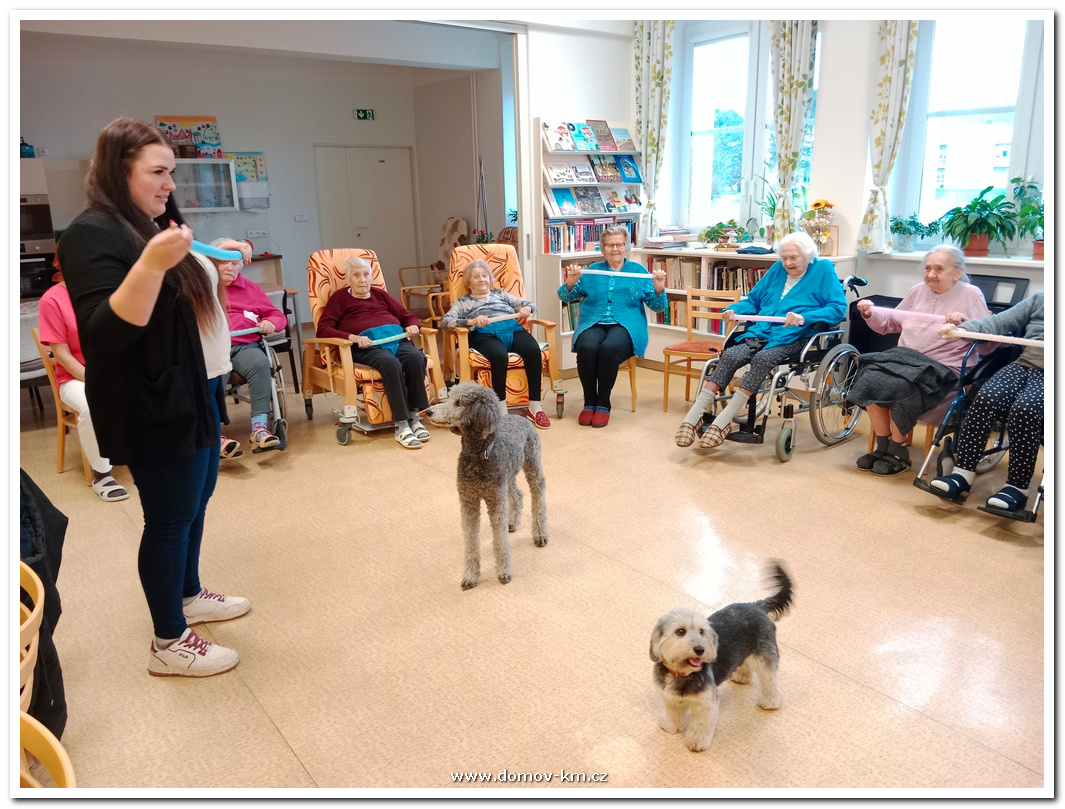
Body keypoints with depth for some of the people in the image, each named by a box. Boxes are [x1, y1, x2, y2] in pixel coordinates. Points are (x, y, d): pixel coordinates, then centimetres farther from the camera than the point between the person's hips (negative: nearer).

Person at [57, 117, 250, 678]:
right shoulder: (92, 235, -17)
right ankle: (169, 642, 14)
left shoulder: (150, 227, 13)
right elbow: (107, 332, -26)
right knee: (171, 517, -1)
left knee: (197, 499, 19)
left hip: (192, 392, 10)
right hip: (152, 408, -10)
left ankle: (188, 595, 38)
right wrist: (151, 264, -38)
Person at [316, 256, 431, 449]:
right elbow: (323, 329, 5)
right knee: (391, 364, -38)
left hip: (396, 338, 4)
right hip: (366, 346, -4)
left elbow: (408, 316, 33)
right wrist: (353, 337, -12)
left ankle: (415, 416, -25)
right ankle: (401, 425, -36)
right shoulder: (340, 297, 19)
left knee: (417, 358, -32)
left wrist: (412, 326, 7)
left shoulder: (380, 294, 31)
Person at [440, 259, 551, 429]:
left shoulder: (500, 294, 34)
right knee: (500, 356, -39)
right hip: (485, 335, -3)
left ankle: (535, 407, -27)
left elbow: (531, 304, 30)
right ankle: (501, 410, -29)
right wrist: (471, 321, -12)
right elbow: (445, 321, 6)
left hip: (513, 329, 3)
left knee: (534, 350, -31)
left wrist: (527, 309, 3)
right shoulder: (463, 302, 25)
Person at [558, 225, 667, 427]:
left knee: (609, 348, -35)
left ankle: (603, 404, -20)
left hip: (625, 325, -1)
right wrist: (570, 283, -9)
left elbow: (657, 306, 9)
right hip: (594, 324, 2)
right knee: (587, 348, -33)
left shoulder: (639, 271, 14)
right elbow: (565, 297, 11)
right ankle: (589, 403, -16)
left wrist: (659, 289, -10)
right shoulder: (591, 271, 17)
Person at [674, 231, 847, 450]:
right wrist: (733, 310, 3)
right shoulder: (777, 269, 20)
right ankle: (691, 418, -32)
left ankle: (721, 422, -38)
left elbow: (839, 308, -6)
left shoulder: (823, 270, 5)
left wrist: (804, 318, -22)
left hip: (792, 339, -4)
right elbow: (753, 299, 25)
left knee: (763, 358, -36)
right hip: (760, 334, 5)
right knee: (730, 355, -25)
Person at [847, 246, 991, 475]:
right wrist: (871, 314, 6)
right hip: (905, 358, 5)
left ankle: (898, 451, -14)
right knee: (871, 376, -25)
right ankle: (883, 446, -14)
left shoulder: (971, 295, 2)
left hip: (942, 368, -5)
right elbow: (890, 324, 25)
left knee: (899, 385, -33)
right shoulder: (918, 291, 17)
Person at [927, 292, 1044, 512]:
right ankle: (963, 474, -24)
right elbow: (999, 322, 9)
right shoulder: (1038, 300, 20)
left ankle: (1017, 487, -21)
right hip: (1023, 366, 3)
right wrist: (962, 329, -8)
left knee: (1024, 409, -32)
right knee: (986, 398, -26)